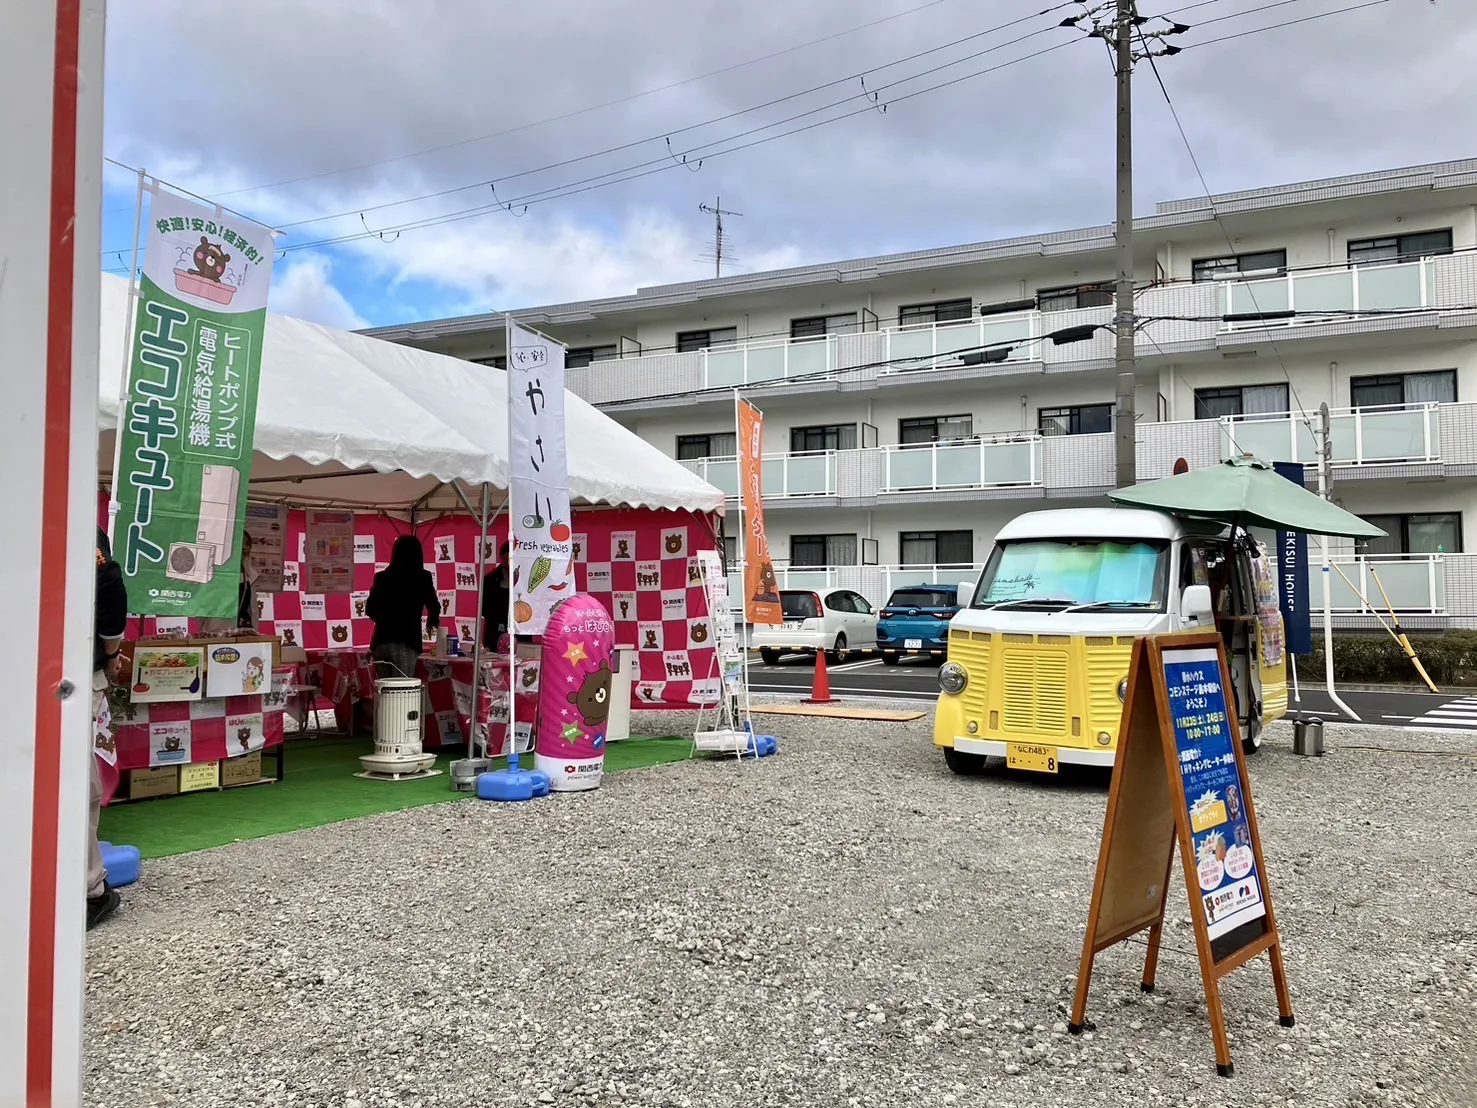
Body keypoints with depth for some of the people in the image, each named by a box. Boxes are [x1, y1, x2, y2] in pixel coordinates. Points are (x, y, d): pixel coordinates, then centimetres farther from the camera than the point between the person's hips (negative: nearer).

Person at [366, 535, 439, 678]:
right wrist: (431, 622, 25)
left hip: (380, 641, 4)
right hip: (406, 642, -4)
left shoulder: (381, 576, 7)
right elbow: (434, 606, 3)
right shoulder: (422, 577, -2)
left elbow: (370, 609, 12)